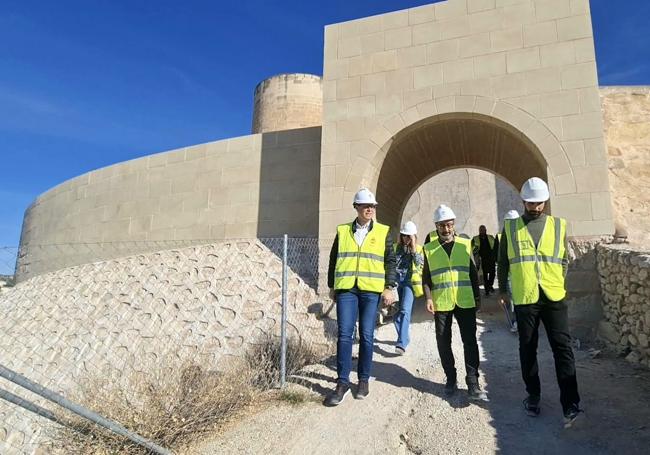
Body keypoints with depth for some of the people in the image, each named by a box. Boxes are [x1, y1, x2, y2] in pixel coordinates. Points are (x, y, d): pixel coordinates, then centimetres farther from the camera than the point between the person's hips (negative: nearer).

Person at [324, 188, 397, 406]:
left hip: (371, 290, -1)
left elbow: (390, 261, 6)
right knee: (344, 334, -2)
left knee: (366, 335, 5)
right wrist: (332, 286, 13)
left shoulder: (383, 232, 6)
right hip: (346, 289, 1)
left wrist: (390, 287, -2)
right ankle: (342, 382, 7)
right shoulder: (343, 231, 9)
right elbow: (333, 259, 14)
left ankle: (364, 380, 20)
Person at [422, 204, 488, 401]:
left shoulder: (465, 245, 5)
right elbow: (426, 277, 4)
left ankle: (473, 384, 8)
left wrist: (477, 296, 9)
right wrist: (428, 298, -7)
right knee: (444, 343, 7)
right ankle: (451, 380, 23)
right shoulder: (429, 249, 3)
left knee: (470, 342, 0)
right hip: (441, 304, 0)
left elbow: (473, 273, 10)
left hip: (465, 302, 0)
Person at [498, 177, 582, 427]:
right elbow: (503, 262, 8)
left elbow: (564, 260, 13)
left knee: (563, 348, -3)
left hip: (554, 297, 0)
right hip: (524, 298, 0)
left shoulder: (558, 225, 6)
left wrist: (558, 284, 8)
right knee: (528, 349, 10)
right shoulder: (510, 226, 3)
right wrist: (503, 290, 11)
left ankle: (570, 405, 4)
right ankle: (533, 396, 25)